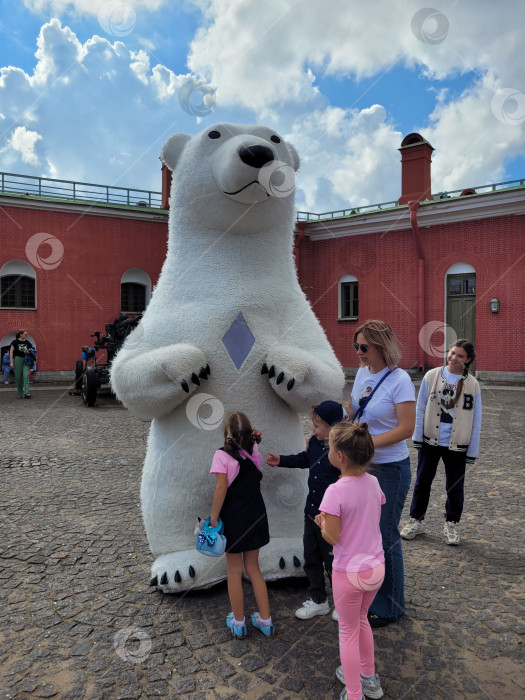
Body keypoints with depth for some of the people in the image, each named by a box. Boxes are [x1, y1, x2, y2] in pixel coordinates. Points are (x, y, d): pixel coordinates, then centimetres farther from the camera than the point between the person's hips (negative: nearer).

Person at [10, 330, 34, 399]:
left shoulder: (27, 342, 10)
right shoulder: (15, 342, 1)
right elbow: (11, 352, -1)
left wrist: (29, 352, -2)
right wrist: (11, 361, -8)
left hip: (26, 360, 2)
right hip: (18, 359, -2)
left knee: (26, 375, -12)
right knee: (18, 377, 2)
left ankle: (26, 393, -17)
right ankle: (20, 393, 14)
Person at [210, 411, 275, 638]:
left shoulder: (222, 455, -18)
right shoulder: (254, 451, -3)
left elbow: (221, 490, -19)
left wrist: (213, 519, -11)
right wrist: (253, 437, 12)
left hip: (233, 519, -4)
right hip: (255, 517, 5)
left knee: (234, 572, 13)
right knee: (254, 569, 19)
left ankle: (238, 622, 26)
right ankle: (265, 620, 25)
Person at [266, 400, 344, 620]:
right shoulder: (315, 442, -3)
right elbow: (304, 460, 18)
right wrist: (281, 460, 12)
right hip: (312, 511, 8)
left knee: (332, 560, 10)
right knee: (311, 556, 19)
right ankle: (318, 600, 38)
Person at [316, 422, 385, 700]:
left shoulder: (335, 491, -27)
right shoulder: (373, 482, -7)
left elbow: (332, 537, -22)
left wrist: (322, 523, -2)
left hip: (349, 573, -6)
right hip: (377, 568, 6)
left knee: (349, 632, 17)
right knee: (361, 619, 30)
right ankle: (369, 678, 47)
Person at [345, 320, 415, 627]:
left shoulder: (399, 380, -18)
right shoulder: (363, 373, 2)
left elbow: (407, 428, -22)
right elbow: (351, 412, 13)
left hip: (390, 469, -7)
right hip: (361, 465, 7)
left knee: (385, 537, 8)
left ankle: (390, 607, 29)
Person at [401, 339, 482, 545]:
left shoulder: (472, 384, -5)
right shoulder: (432, 376, -5)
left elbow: (476, 421, -1)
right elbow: (420, 408, -1)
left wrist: (472, 451, -2)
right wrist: (417, 438, -2)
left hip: (457, 444, 0)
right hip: (430, 441, 1)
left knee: (455, 486, 12)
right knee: (422, 481, 12)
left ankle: (451, 524, 32)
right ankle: (416, 520, 28)